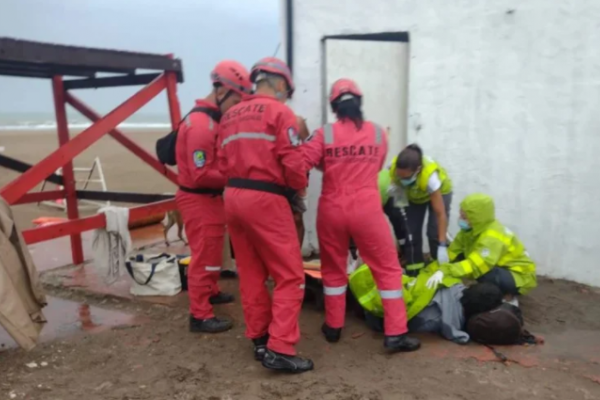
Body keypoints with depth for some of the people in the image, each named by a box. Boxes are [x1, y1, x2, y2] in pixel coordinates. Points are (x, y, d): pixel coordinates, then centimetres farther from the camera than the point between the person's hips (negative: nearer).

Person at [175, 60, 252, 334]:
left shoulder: (213, 119, 9)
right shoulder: (202, 125, -24)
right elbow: (201, 175, -26)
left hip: (209, 198, 10)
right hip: (199, 200, -10)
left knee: (211, 252, 25)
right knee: (204, 257, -1)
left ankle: (211, 292, 43)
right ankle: (200, 316, 10)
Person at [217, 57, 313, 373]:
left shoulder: (230, 116, 17)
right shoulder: (279, 112, -4)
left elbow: (224, 163, 10)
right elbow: (293, 163, -11)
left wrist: (240, 184, 11)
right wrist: (299, 192, 5)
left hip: (233, 197, 8)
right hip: (265, 199, -7)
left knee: (251, 274, 15)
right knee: (290, 276, 0)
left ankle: (259, 339, 25)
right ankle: (279, 349, -2)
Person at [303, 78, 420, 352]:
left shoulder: (325, 134, -4)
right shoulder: (377, 133, 2)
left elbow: (302, 164, -8)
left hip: (332, 210, 1)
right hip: (366, 210, 0)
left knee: (333, 269, 18)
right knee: (388, 269, 9)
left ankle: (333, 327, 28)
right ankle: (395, 334, 8)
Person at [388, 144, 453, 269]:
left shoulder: (429, 176, -45)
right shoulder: (394, 168, -35)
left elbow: (440, 214, -38)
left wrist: (442, 246, -39)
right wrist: (395, 189, -34)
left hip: (439, 191, -3)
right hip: (413, 195, 3)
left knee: (434, 233, -17)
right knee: (411, 231, -8)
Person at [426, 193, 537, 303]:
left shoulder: (492, 238, -33)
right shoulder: (475, 228, -8)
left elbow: (475, 265, -47)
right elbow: (453, 251, -10)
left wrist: (445, 271, -56)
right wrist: (439, 268, -23)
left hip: (519, 276, -8)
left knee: (485, 274, -38)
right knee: (460, 259, -10)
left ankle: (508, 297, -6)